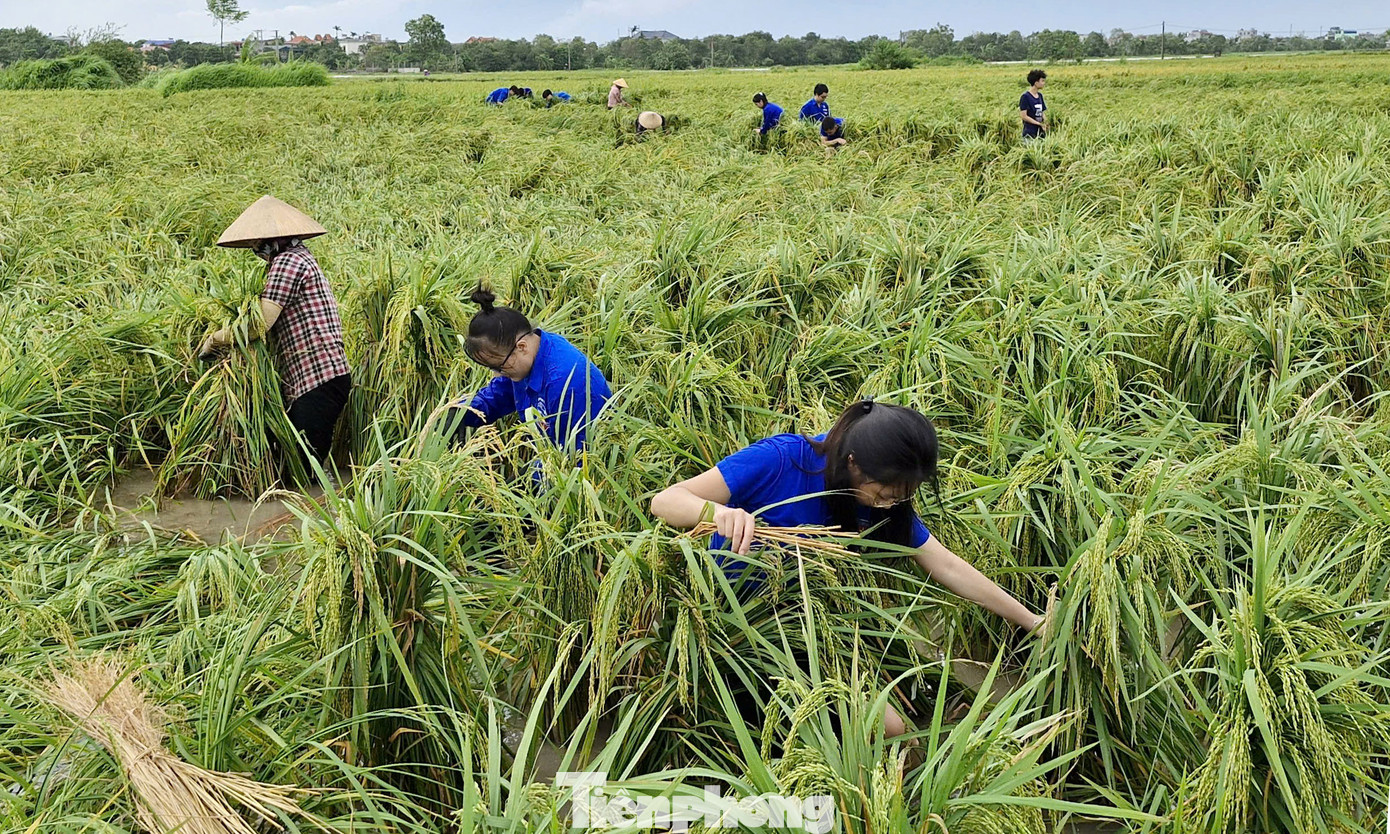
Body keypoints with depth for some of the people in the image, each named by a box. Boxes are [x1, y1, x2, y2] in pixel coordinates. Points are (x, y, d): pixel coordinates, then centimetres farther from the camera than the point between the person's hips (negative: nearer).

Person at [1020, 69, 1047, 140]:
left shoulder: (1040, 95, 13)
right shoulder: (1025, 97, -9)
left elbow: (1043, 112, 18)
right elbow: (1024, 116, -13)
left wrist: (1045, 123, -3)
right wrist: (1040, 124, -13)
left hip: (1041, 132, 7)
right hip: (1030, 134, -7)